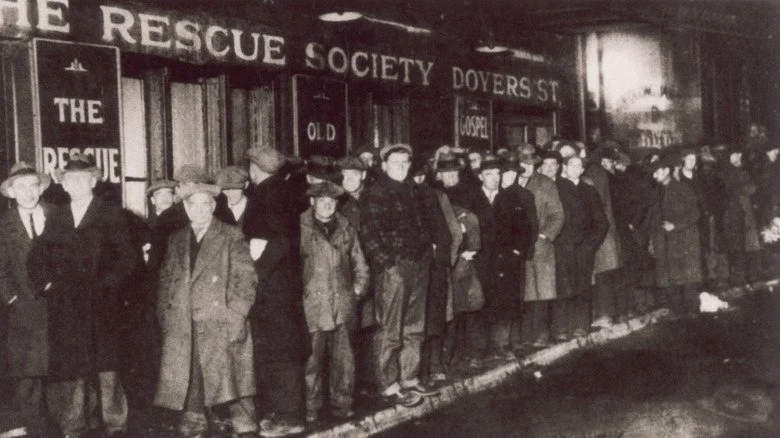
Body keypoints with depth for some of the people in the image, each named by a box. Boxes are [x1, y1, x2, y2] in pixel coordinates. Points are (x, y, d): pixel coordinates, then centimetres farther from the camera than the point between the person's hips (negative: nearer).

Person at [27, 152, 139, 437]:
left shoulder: (111, 215, 4)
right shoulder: (55, 218, 15)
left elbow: (128, 258, -2)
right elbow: (36, 258, 18)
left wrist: (107, 284, -10)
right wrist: (45, 283, 3)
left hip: (101, 306, -3)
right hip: (65, 311, 3)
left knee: (105, 367, -3)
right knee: (70, 369, 3)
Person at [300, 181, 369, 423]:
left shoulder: (345, 228, 13)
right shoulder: (300, 228, -1)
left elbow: (359, 262, 19)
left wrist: (358, 287, 9)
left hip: (343, 304, 4)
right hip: (312, 304, -4)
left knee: (343, 358, 6)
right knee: (312, 358, -2)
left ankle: (342, 403, 18)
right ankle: (310, 406, 9)